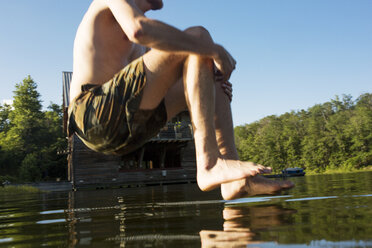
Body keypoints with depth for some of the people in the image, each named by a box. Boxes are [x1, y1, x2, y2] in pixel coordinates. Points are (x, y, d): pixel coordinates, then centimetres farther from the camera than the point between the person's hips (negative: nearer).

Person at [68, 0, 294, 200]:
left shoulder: (136, 47, 30)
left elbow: (156, 88, 24)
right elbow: (139, 29, -22)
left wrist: (208, 73, 7)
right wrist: (214, 49, -16)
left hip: (124, 132, 9)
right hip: (95, 112, -9)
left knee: (212, 83, 9)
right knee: (197, 36, -15)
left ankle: (236, 181, -10)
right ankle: (208, 164, -28)